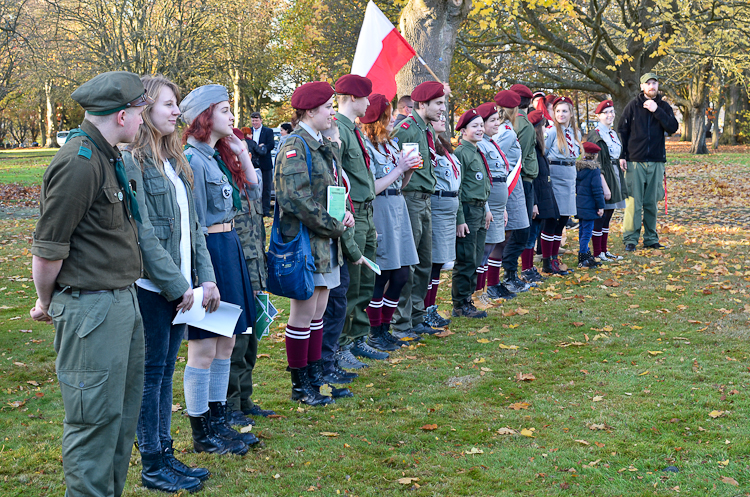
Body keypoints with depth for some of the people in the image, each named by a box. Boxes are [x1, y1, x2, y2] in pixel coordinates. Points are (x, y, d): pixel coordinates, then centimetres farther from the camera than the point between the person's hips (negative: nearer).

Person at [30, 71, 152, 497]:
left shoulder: (109, 157, 13)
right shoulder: (78, 164, -19)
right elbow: (48, 250, -16)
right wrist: (46, 305, -1)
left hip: (124, 300, 10)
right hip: (92, 306, -10)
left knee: (125, 409, 17)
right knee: (96, 416, -1)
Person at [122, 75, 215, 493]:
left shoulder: (175, 161, 13)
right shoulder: (132, 162, -14)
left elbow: (192, 226, 13)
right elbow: (143, 234, -17)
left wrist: (206, 277, 5)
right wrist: (178, 285, -15)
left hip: (180, 286, 8)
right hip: (151, 286, -8)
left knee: (165, 373, 14)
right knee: (151, 375, 2)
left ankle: (167, 455, 24)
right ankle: (153, 466, 13)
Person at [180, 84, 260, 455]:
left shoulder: (220, 155, 13)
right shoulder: (193, 160, -15)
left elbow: (252, 189, 20)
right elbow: (192, 224, -17)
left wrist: (242, 152, 9)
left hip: (229, 247, 10)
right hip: (207, 251, -10)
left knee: (226, 342, 15)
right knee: (204, 349, -1)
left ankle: (219, 421, 26)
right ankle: (202, 434, 9)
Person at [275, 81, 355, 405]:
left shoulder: (319, 144, 16)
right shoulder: (295, 146, -14)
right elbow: (297, 198, -22)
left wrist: (343, 214, 4)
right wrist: (334, 225, -16)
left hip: (325, 241, 9)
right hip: (305, 240, -9)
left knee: (318, 311, 13)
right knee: (304, 313, -2)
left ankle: (315, 377, 21)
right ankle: (300, 385, 8)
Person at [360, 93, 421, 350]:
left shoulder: (392, 144, 14)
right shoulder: (365, 147, -12)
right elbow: (371, 189, -17)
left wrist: (410, 169, 1)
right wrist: (400, 168, -13)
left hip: (398, 210, 9)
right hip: (379, 212, -8)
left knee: (401, 275, 9)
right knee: (380, 276, -2)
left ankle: (385, 328, 22)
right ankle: (375, 334, 10)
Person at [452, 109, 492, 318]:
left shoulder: (478, 153, 16)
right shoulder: (461, 153, -12)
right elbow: (456, 189, -16)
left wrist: (486, 209, 19)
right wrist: (459, 220, -19)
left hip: (480, 212, 9)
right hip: (467, 211, -9)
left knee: (474, 262, 11)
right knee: (466, 262, -5)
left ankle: (466, 301, 18)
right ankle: (461, 306, 3)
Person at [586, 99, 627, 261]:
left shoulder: (613, 134, 16)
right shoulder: (595, 135, -11)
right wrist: (603, 184, -21)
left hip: (614, 177, 9)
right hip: (603, 178, -9)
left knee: (607, 216, 12)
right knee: (599, 216, -5)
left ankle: (604, 250, 18)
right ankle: (597, 253, 0)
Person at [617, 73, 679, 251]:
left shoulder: (664, 107, 9)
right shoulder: (633, 106, 3)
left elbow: (673, 128, -5)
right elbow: (622, 131, 4)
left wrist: (656, 111, -13)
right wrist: (621, 156, -4)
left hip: (656, 162, 3)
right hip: (635, 161, -2)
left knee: (652, 202, 7)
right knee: (633, 202, -7)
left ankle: (651, 239, 14)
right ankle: (630, 239, -2)